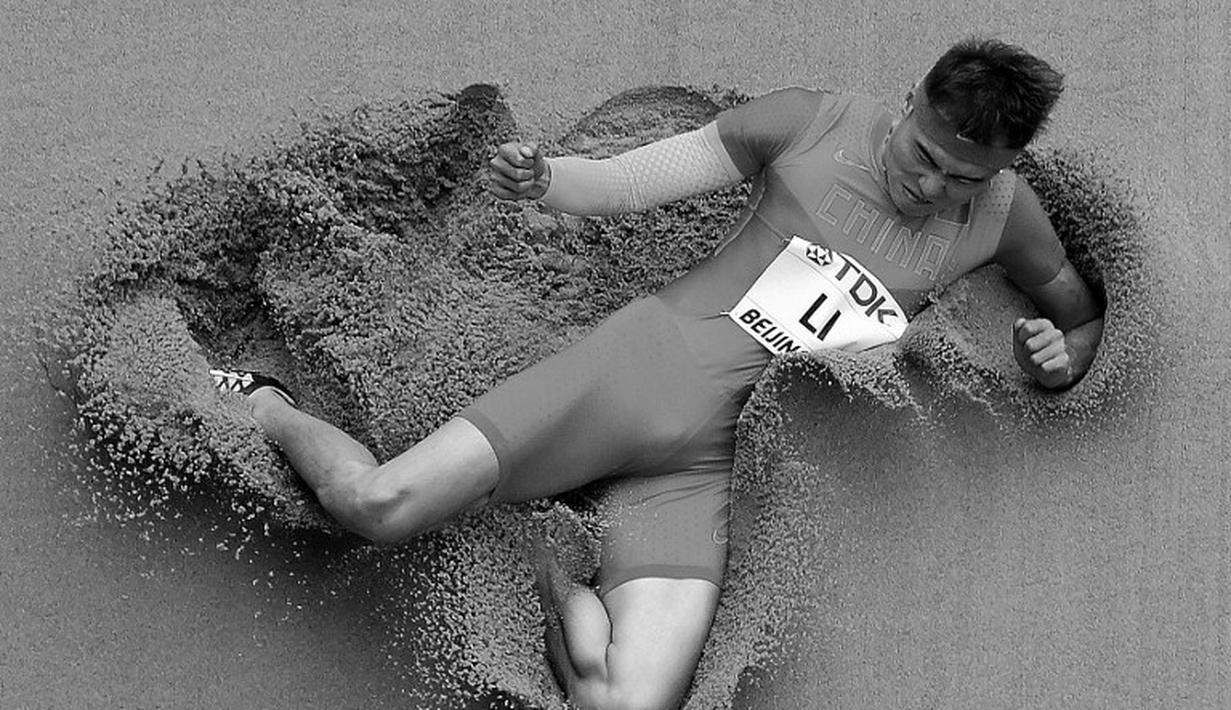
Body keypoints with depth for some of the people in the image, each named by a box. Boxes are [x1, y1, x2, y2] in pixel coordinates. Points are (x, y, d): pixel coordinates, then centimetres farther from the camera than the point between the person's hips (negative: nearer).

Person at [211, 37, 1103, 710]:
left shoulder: (1003, 211, 9)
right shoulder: (815, 123, 1)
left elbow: (1089, 312, 25)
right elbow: (623, 184, 1)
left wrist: (1065, 355, 0)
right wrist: (544, 177, -22)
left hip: (719, 458, 2)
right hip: (642, 356, -1)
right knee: (377, 505, -18)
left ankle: (556, 575, 8)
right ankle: (266, 409, 16)